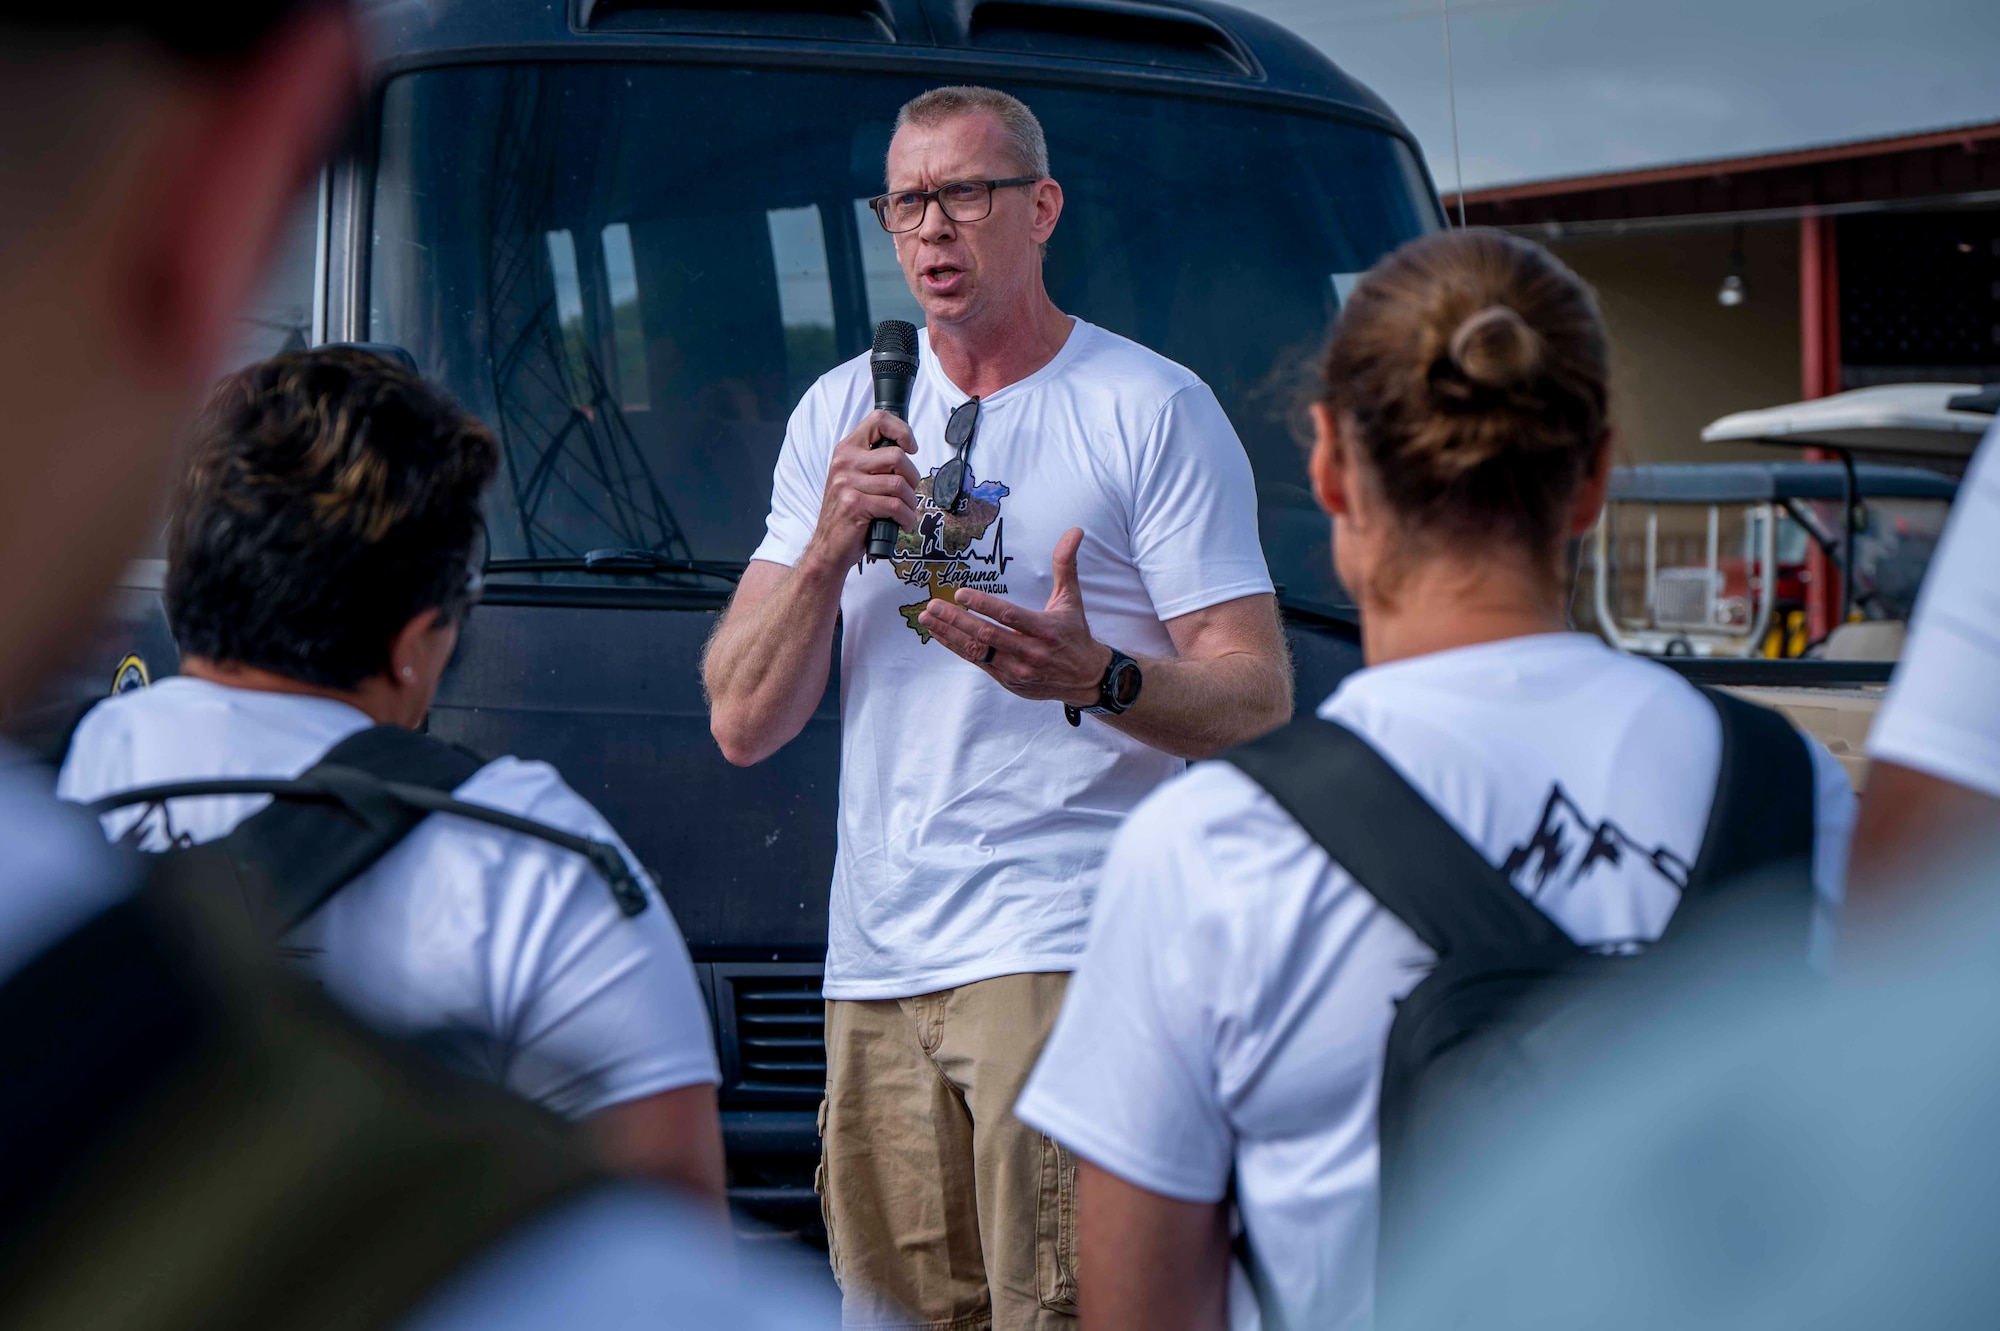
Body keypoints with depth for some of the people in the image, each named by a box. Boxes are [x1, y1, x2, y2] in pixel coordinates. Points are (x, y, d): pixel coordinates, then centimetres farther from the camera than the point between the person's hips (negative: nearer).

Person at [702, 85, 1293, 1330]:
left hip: (1069, 952, -5)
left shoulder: (1154, 410, 2)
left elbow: (1257, 699, -5)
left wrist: (1094, 677, -25)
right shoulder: (839, 413, 17)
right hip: (874, 960, 5)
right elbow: (744, 724, 10)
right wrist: (828, 549, -7)